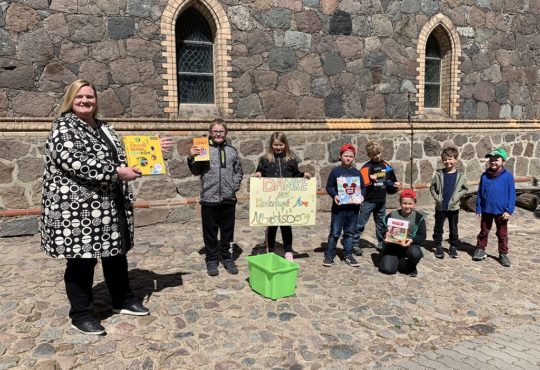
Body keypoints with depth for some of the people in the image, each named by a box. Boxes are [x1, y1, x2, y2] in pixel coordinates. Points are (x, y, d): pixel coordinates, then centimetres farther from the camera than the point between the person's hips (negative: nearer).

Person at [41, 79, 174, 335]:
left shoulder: (102, 128, 15)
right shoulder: (63, 127, -9)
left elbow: (121, 155, 23)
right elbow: (74, 162, -24)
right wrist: (117, 173, -26)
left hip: (109, 205, 8)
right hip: (77, 207, -8)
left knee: (116, 252, 16)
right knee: (81, 259, 2)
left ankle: (122, 301, 32)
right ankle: (80, 314, 17)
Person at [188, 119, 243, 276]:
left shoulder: (231, 150, 8)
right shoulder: (203, 149, -2)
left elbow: (238, 171, 14)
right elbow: (196, 171, -2)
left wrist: (235, 185, 0)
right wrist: (191, 157, -18)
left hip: (228, 198, 3)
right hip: (209, 198, -2)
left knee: (227, 231, 13)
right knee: (210, 231, 8)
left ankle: (227, 257, 27)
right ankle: (212, 260, 21)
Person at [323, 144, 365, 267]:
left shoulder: (357, 172, 8)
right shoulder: (336, 171, -1)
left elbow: (362, 188, 12)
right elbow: (329, 187, -1)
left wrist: (361, 196, -7)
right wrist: (334, 195, -18)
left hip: (353, 207, 3)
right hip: (339, 207, -3)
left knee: (349, 233, 12)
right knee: (334, 233, 0)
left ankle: (348, 255, 22)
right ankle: (329, 256, 8)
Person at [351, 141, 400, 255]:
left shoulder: (386, 166, 7)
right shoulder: (366, 167, -9)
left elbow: (391, 180, 19)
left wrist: (394, 185, 1)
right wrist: (370, 180, -30)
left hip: (381, 200, 5)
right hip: (368, 201, -5)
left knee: (381, 223, 16)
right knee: (360, 223, -3)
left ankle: (381, 243, 29)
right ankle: (355, 244, 3)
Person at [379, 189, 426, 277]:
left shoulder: (419, 217, -3)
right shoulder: (391, 216, -2)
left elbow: (422, 236, -5)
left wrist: (412, 240, -26)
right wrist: (386, 237, -21)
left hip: (410, 245, 0)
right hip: (392, 245, 0)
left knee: (416, 253, -36)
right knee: (387, 269, -19)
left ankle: (411, 267, 3)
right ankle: (396, 258, 19)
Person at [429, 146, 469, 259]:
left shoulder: (460, 176, -3)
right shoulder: (439, 174, -4)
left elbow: (465, 189, 6)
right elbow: (432, 187, 4)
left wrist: (457, 196, -7)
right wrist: (436, 197, -8)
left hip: (453, 207, 0)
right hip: (440, 207, 0)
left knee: (453, 229, 11)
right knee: (438, 228, 7)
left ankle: (453, 247, 24)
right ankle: (438, 247, 20)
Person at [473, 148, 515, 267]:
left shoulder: (508, 176, -9)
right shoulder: (485, 176, -3)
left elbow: (511, 194, -6)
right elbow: (480, 193, 3)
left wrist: (509, 210, -9)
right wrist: (478, 209, 2)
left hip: (501, 211, -2)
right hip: (486, 210, 2)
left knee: (502, 234, 12)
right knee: (483, 232, 15)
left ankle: (503, 254, 25)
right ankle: (480, 250, 29)